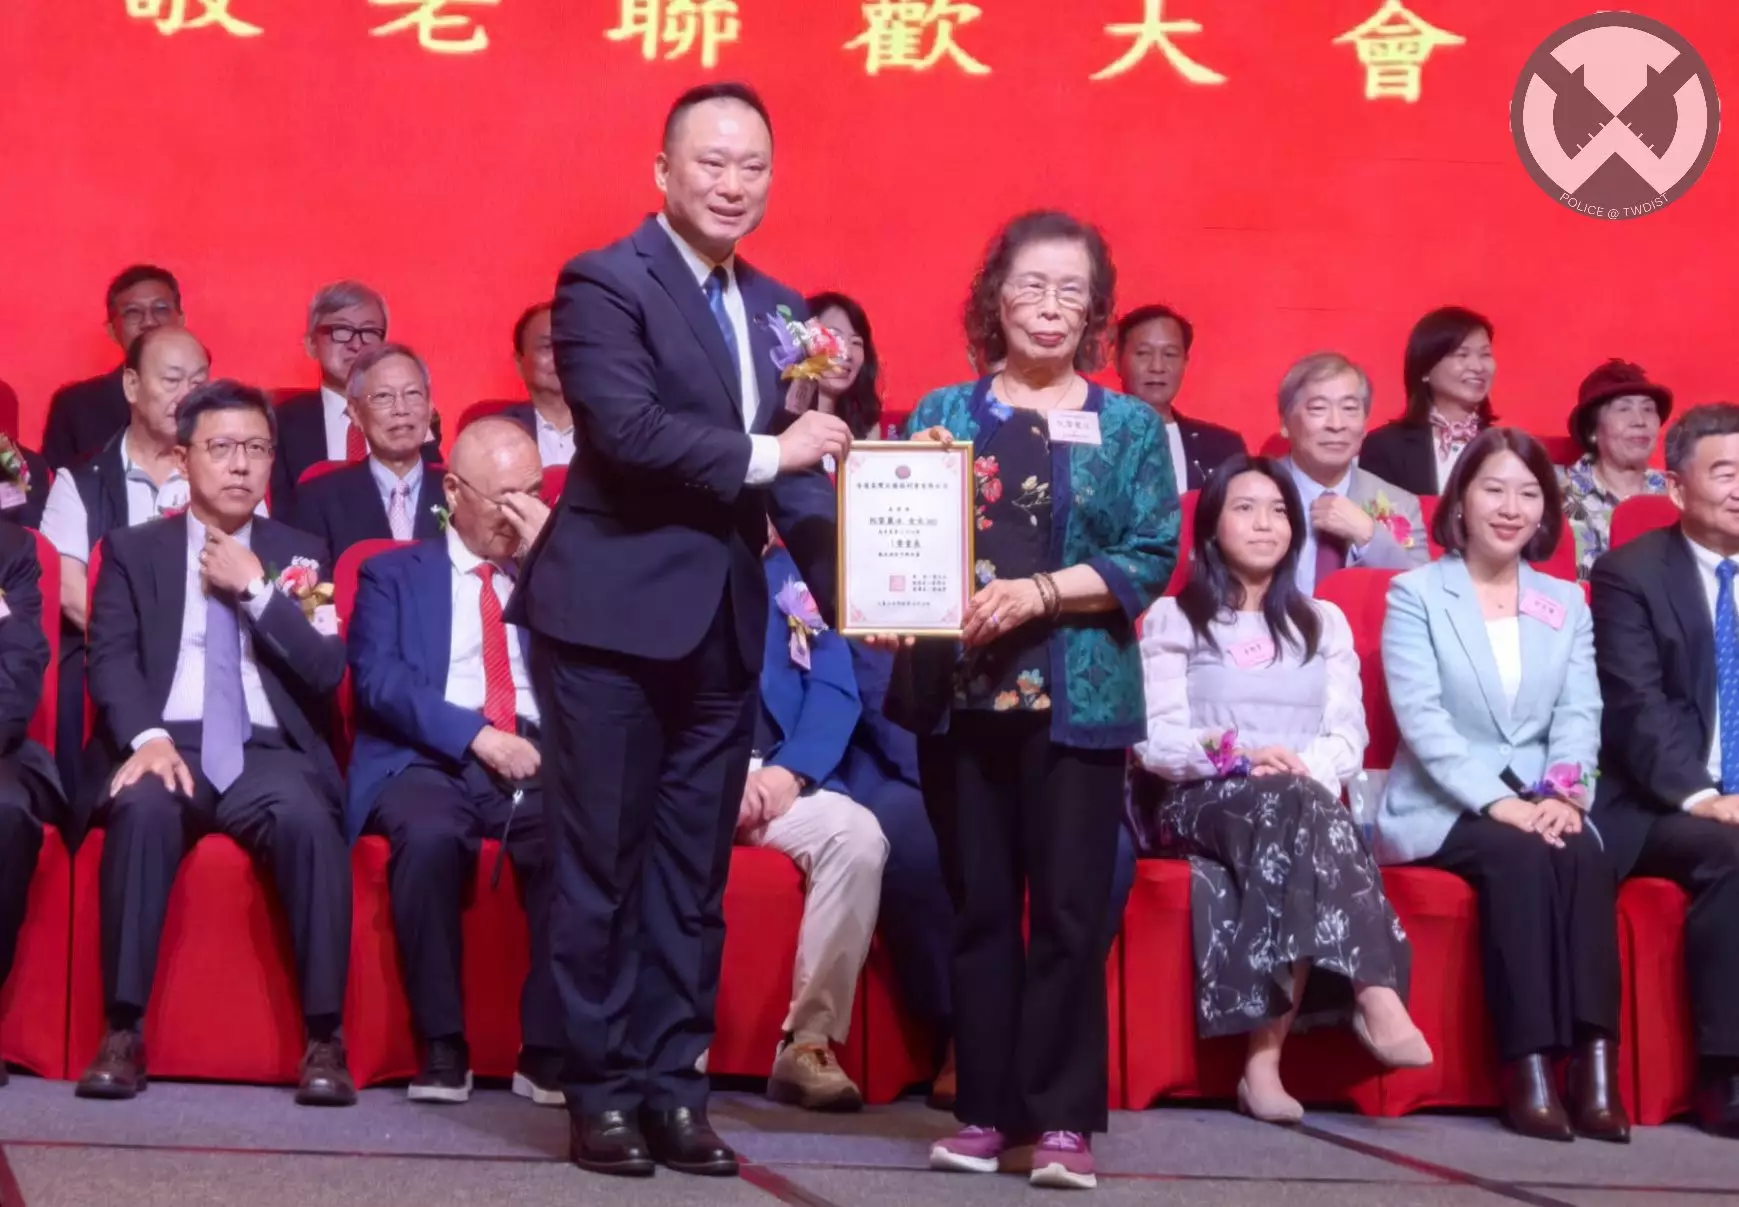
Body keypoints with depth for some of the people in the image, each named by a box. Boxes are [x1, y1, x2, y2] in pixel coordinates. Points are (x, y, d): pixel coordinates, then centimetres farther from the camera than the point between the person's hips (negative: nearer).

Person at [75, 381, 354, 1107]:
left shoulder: (300, 554, 17)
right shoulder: (134, 550, 15)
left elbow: (326, 672, 5)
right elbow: (110, 658, 1)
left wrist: (255, 588, -3)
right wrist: (147, 736, -18)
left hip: (269, 751, 1)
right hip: (167, 745, 0)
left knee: (309, 820, -33)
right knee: (143, 810, -36)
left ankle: (324, 1038, -29)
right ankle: (123, 1032, -30)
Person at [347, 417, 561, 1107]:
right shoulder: (393, 573, 17)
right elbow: (378, 680, 0)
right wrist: (475, 733, -14)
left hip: (539, 761, 2)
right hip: (430, 759, -1)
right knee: (429, 834, -37)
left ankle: (548, 1048, -24)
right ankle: (441, 1045, -23)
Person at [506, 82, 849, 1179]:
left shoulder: (777, 311, 14)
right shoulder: (604, 282, -7)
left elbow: (796, 464, 8)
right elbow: (625, 428, -21)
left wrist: (849, 583, -5)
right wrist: (759, 454, -16)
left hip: (725, 623, 6)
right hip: (613, 613, -6)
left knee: (694, 871, 10)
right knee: (601, 863, 2)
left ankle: (674, 1085, 18)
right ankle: (603, 1089, 10)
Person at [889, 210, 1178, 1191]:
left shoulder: (1130, 426, 5)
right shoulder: (944, 412, 9)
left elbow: (1152, 555, -3)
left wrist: (1040, 592, -14)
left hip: (1078, 697, -1)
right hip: (961, 691, 2)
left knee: (1070, 911, -3)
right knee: (979, 907, 6)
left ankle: (1064, 1118, 4)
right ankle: (985, 1109, 14)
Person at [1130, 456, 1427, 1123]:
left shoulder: (1324, 623, 22)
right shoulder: (1172, 618, 12)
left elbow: (1349, 738, 9)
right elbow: (1155, 740, 0)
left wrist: (1301, 767, -14)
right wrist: (1240, 756, -19)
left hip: (1305, 805, 2)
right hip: (1199, 804, -2)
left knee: (1296, 805, -37)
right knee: (1293, 805, -37)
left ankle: (1265, 1057, -44)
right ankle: (1375, 1002, -49)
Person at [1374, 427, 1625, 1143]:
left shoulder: (1566, 603, 18)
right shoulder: (1415, 594, 4)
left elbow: (1580, 713, 5)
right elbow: (1421, 717, -9)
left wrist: (1564, 793, -16)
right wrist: (1497, 802, -21)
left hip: (1538, 805, 3)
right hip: (1442, 809, -3)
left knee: (1586, 856, -30)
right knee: (1521, 857, -33)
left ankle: (1595, 1064, -34)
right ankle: (1529, 1068, -33)